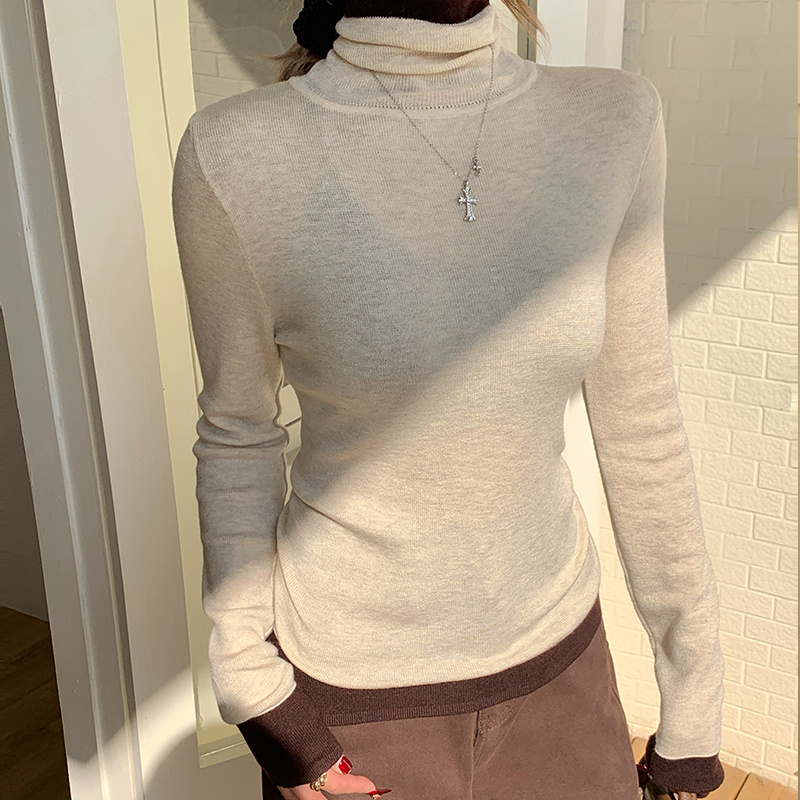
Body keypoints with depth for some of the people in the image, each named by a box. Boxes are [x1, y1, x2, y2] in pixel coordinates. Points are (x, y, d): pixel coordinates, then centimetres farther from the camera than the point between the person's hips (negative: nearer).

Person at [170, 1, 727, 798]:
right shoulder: (235, 155, -18)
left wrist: (692, 706, 1)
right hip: (347, 686, -2)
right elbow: (236, 433, -5)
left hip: (554, 653, 3)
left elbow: (641, 424, -5)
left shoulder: (615, 121, -11)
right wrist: (249, 684, -4)